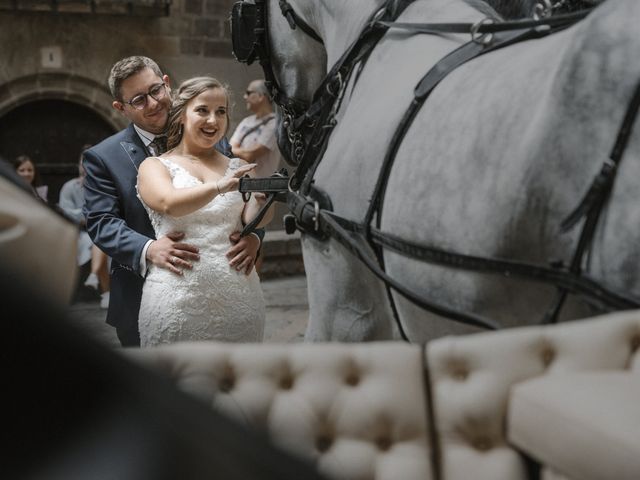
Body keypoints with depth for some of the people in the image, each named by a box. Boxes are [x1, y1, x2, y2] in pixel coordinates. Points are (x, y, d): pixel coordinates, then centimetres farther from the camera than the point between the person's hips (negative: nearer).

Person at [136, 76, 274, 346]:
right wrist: (219, 187, -32)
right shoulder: (155, 167, 5)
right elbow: (169, 203, -16)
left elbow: (252, 220, -1)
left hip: (237, 299, 3)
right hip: (177, 300, -2)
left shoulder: (237, 168, 14)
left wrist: (263, 198, -23)